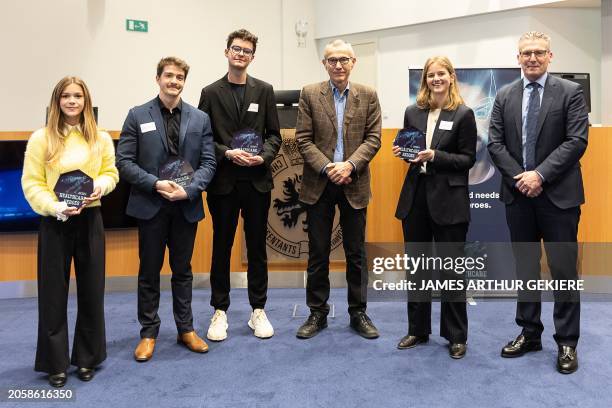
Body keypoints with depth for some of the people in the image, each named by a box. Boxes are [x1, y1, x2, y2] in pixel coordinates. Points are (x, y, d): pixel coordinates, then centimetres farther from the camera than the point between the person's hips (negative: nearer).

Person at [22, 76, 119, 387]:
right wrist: (55, 207, -19)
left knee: (91, 289, 9)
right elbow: (31, 183, -5)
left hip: (90, 219, 2)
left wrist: (100, 185, -14)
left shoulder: (101, 138, 5)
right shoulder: (41, 138, -3)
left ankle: (87, 357, 26)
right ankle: (55, 362, 21)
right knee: (54, 291, 5)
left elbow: (110, 172, 8)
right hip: (54, 222, -2)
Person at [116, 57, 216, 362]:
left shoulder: (200, 118, 5)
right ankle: (148, 333, 22)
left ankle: (186, 329, 25)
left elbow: (208, 162, 1)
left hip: (187, 206, 2)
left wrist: (189, 189, -14)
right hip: (150, 205, -1)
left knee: (182, 270, 13)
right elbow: (124, 161, -3)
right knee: (149, 271, 8)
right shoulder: (138, 115, 1)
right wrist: (155, 184, -16)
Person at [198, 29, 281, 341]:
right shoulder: (211, 92, 4)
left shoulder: (264, 91, 7)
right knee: (221, 247, 7)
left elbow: (274, 135, 6)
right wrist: (227, 154, -14)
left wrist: (263, 156, -12)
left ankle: (258, 311, 21)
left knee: (257, 247, 9)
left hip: (257, 180, 1)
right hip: (223, 181, -1)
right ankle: (220, 312, 20)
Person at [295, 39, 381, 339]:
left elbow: (373, 138, 0)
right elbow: (303, 140, -3)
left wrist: (350, 165, -15)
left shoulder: (368, 96, 5)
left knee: (356, 252, 9)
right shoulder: (309, 94, 2)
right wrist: (327, 168, -14)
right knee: (317, 252, 7)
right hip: (319, 184, 0)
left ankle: (358, 313, 22)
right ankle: (317, 313, 21)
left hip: (354, 184, 1)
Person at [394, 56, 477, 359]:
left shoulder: (463, 114, -3)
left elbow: (468, 159, -5)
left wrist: (435, 157, -18)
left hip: (448, 200, -4)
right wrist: (403, 152, -5)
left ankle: (456, 336, 20)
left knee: (451, 268, 4)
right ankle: (417, 329, 27)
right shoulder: (412, 112, 10)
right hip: (415, 197, 5)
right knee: (416, 266, 12)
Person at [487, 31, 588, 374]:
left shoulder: (571, 92, 0)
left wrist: (540, 174, -16)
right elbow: (495, 143, 3)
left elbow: (577, 141, -9)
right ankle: (529, 333, 23)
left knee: (563, 269, 2)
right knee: (525, 267, 11)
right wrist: (519, 178, -9)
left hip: (558, 195, -3)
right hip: (518, 194, 3)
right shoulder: (505, 96, 9)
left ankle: (567, 342, 15)